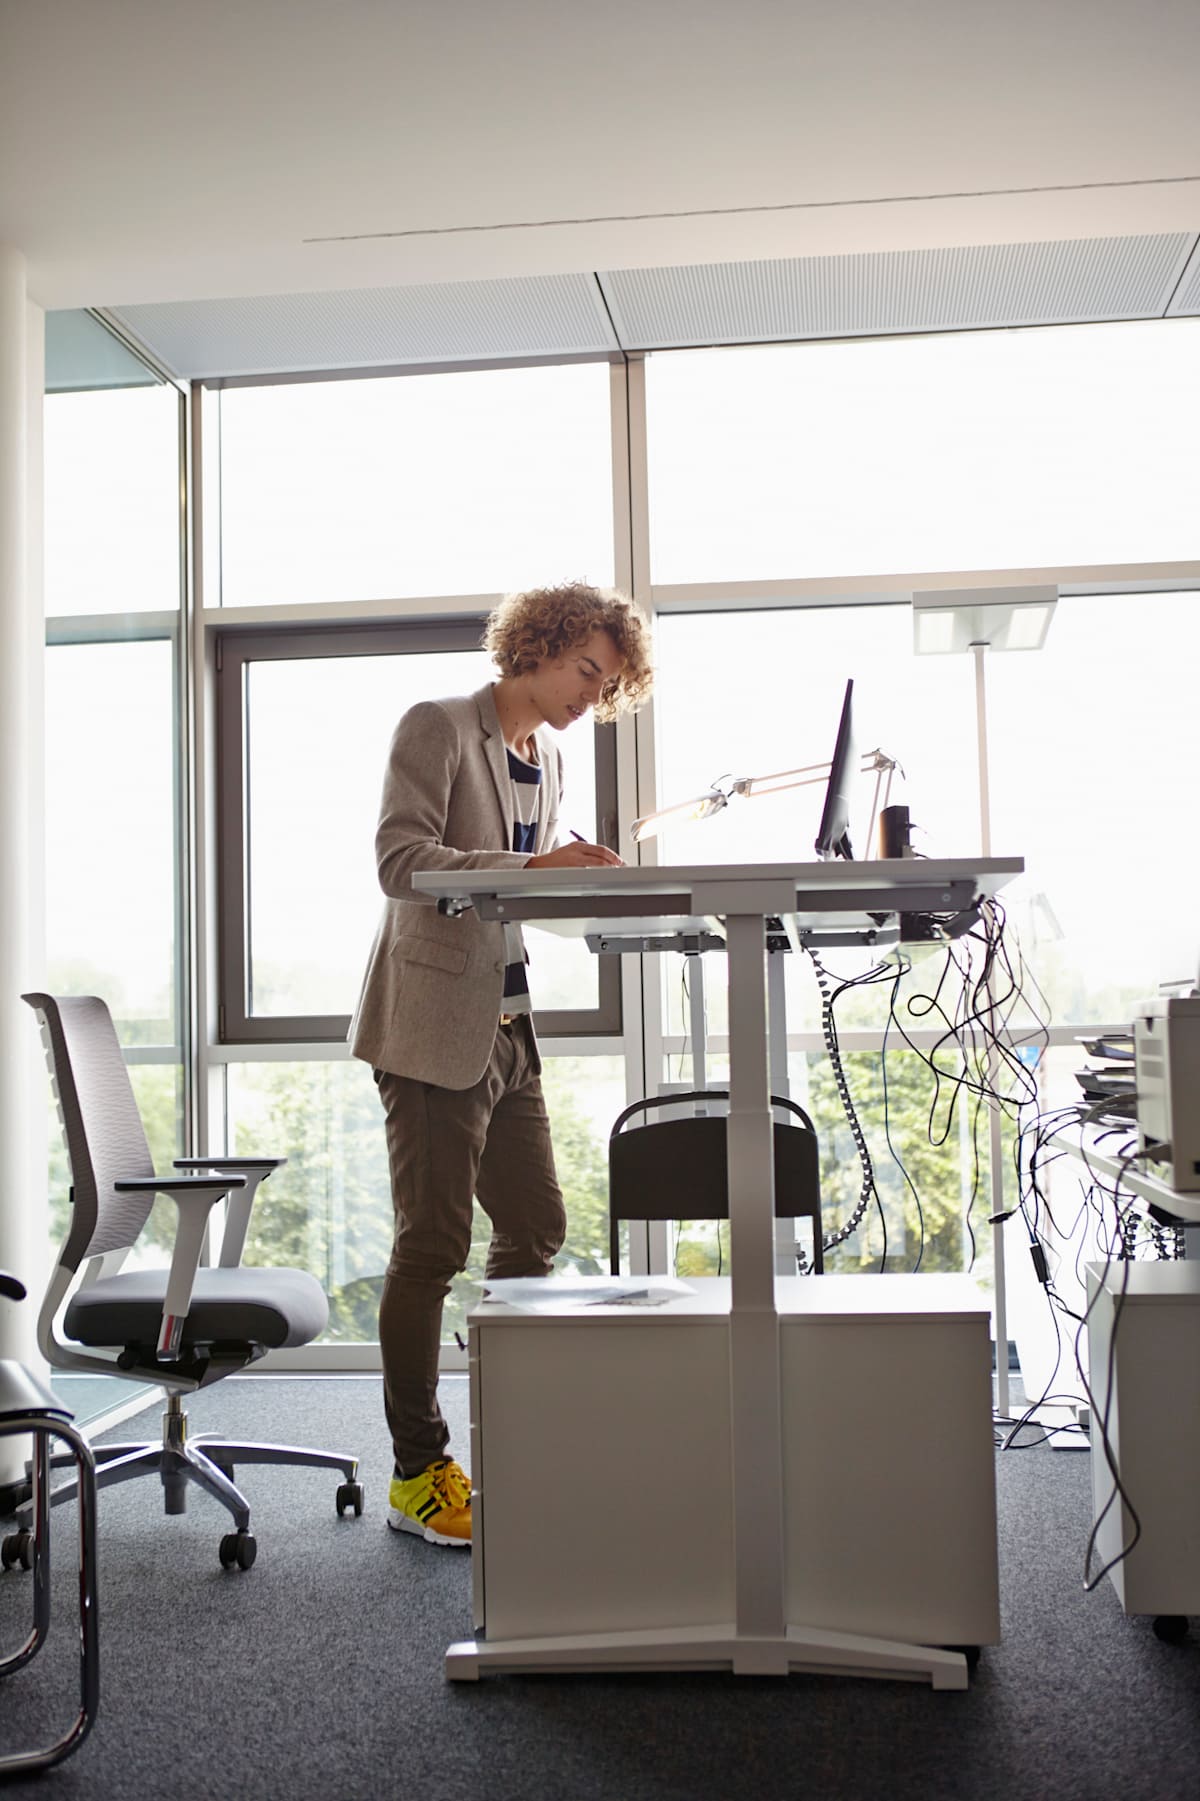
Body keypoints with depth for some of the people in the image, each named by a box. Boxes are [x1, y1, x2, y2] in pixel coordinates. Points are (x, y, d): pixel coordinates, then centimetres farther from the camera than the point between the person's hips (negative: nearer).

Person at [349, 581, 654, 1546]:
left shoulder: (550, 760, 17)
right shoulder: (437, 728, -7)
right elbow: (401, 860, -19)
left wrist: (583, 875, -3)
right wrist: (531, 866, -29)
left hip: (510, 1025, 9)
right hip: (438, 1025, -8)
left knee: (536, 1229, 10)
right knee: (432, 1247, -4)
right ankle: (418, 1473, 6)